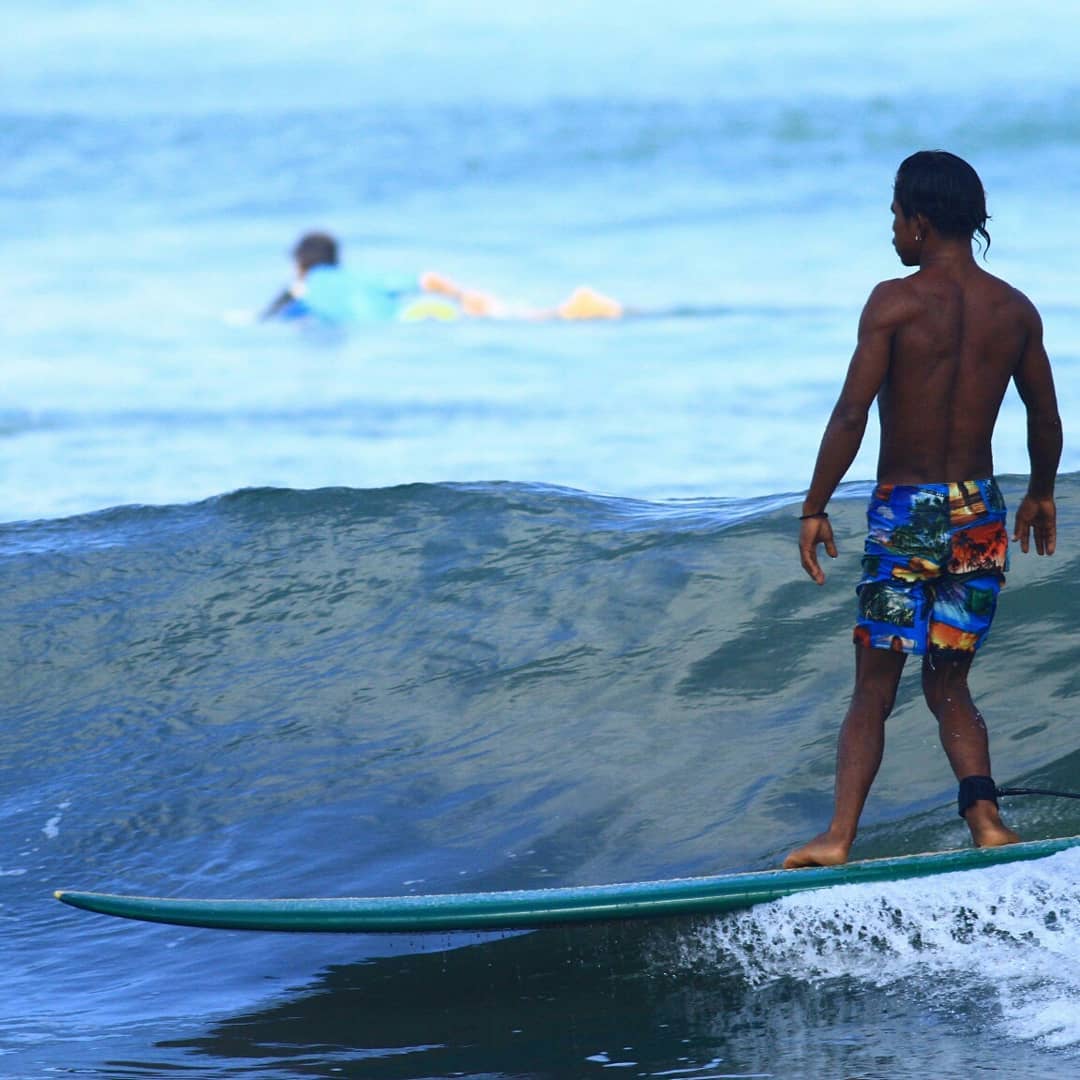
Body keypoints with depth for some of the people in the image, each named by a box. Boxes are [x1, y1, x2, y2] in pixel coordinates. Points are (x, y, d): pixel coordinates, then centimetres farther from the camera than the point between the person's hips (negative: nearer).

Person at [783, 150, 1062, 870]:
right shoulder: (1015, 310, 5)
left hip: (905, 514, -4)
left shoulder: (896, 302, -10)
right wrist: (1041, 495, 30)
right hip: (980, 516, 4)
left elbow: (851, 415, -13)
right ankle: (985, 817, -5)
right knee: (948, 685, 15)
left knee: (875, 688, 2)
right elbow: (1046, 419, 13)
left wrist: (814, 509, -5)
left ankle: (840, 836, -7)